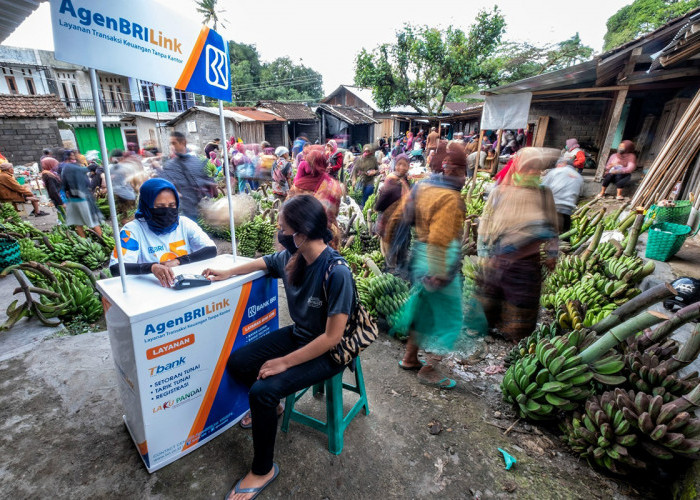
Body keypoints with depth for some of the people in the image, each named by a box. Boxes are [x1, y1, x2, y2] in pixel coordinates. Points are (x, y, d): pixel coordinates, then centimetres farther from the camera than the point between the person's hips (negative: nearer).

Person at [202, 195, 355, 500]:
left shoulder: (337, 273, -32)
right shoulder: (291, 257, -10)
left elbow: (332, 337, -28)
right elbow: (264, 263, 14)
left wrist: (283, 363, -21)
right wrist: (228, 273, 16)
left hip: (327, 352, -7)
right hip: (297, 335, 8)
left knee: (262, 391, -21)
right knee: (236, 364, 5)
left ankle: (263, 470, 7)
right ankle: (269, 407, 35)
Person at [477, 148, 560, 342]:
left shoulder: (544, 194, 0)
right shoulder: (499, 192, -4)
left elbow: (551, 226, 8)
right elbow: (486, 222, -2)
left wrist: (551, 254, 8)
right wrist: (486, 252, -8)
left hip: (527, 261, 0)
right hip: (498, 258, 0)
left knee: (522, 301, 10)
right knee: (489, 295, 16)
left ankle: (516, 337, 30)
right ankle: (484, 326, 40)